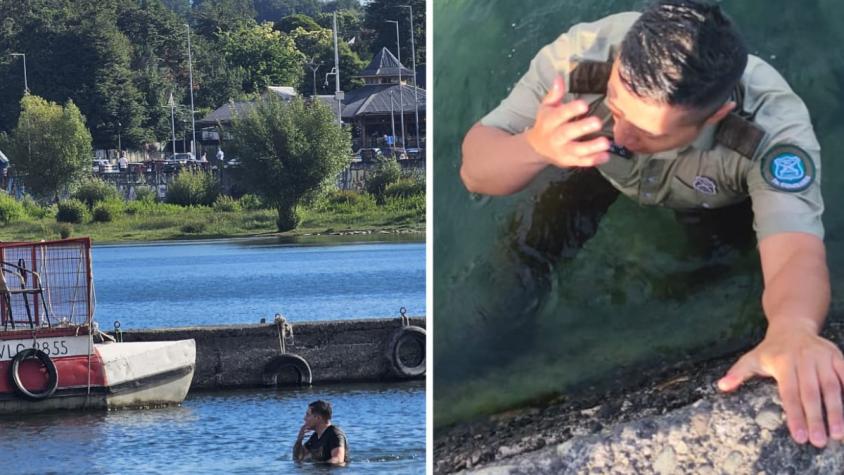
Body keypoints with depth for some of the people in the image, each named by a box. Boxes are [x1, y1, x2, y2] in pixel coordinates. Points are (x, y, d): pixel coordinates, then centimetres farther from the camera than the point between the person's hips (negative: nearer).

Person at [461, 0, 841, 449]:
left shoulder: (774, 125, -44)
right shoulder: (582, 55, -38)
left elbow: (796, 252, -57)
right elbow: (475, 168, -28)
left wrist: (793, 328, -82)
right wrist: (535, 147, -52)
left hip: (721, 213, -1)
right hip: (605, 185, 1)